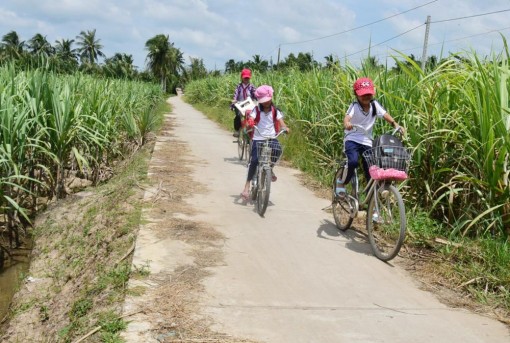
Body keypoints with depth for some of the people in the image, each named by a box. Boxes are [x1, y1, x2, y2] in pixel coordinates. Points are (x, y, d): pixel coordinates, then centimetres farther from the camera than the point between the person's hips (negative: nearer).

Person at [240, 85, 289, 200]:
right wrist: (250, 123, -41)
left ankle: (270, 169, 1)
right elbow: (250, 119, -16)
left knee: (278, 150, -30)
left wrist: (285, 128, -28)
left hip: (271, 138, 1)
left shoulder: (275, 111, 5)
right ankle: (247, 186, -9)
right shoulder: (256, 110, 0)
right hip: (258, 139, -1)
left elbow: (281, 122, -5)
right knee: (254, 160, -18)